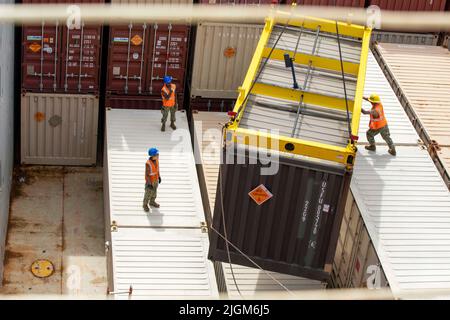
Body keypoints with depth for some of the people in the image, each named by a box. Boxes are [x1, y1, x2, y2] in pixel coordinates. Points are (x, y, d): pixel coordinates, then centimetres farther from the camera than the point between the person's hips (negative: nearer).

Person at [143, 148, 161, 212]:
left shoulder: (156, 159, -16)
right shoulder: (148, 163, -38)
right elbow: (147, 174, -27)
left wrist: (159, 177, 11)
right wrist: (149, 184, -21)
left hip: (155, 179, 6)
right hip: (150, 181, -6)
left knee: (154, 191, 26)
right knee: (148, 193, 15)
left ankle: (152, 202, 51)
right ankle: (145, 205, 41)